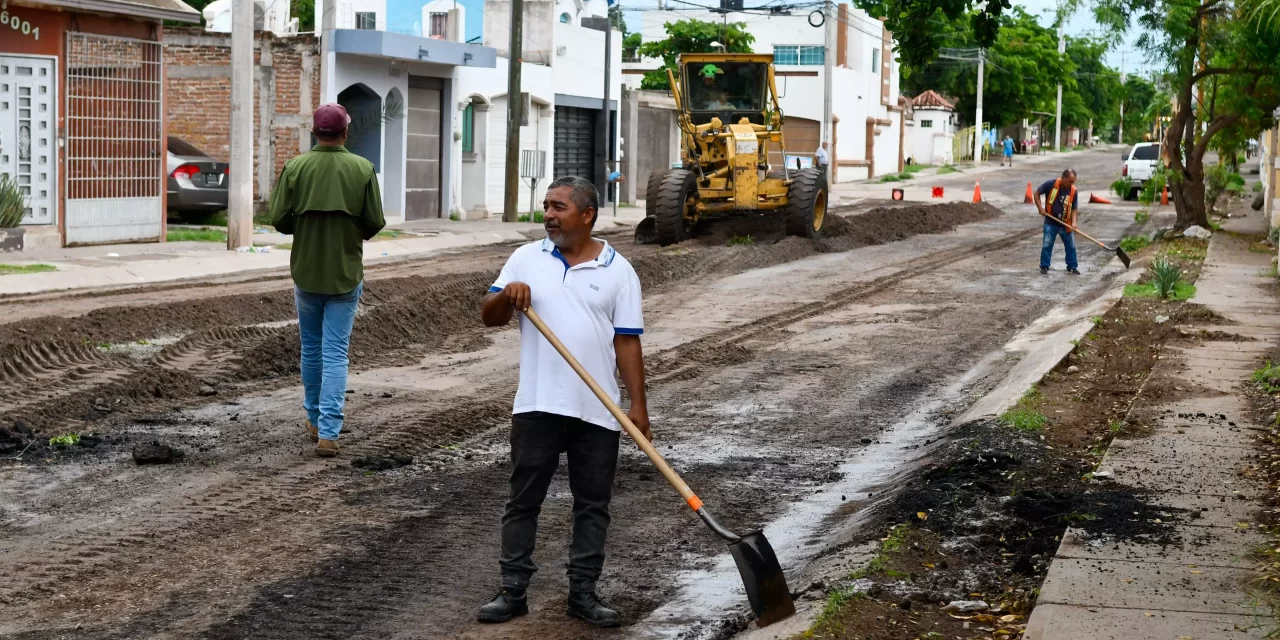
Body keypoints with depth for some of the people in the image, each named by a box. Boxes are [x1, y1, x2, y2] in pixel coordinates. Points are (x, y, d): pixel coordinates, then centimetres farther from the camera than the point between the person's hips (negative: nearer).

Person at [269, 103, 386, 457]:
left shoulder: (295, 167, -8)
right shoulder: (363, 169, -9)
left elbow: (279, 219, -7)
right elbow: (375, 222, -7)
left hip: (306, 271, 1)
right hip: (346, 272, -1)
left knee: (311, 348, 18)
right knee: (335, 353, 1)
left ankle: (315, 418, 32)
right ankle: (328, 432, -7)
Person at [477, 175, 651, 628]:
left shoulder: (618, 271, 2)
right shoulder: (526, 259, 5)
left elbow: (627, 342, 1)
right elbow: (489, 317, 4)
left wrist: (638, 405, -4)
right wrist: (507, 296, -19)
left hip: (598, 412, 0)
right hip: (537, 405, 0)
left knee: (592, 505, 7)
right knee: (524, 501, 5)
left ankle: (583, 593, 17)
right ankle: (512, 591, 13)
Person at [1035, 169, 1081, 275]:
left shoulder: (1073, 191, -6)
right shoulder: (1051, 185, -13)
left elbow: (1073, 209, 0)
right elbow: (1037, 193, -1)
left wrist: (1073, 222, -15)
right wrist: (1040, 208, -11)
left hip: (1065, 223, 2)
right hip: (1050, 222, -2)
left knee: (1071, 246, 7)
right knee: (1047, 245, -1)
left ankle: (1072, 267, 20)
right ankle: (1044, 266, 11)